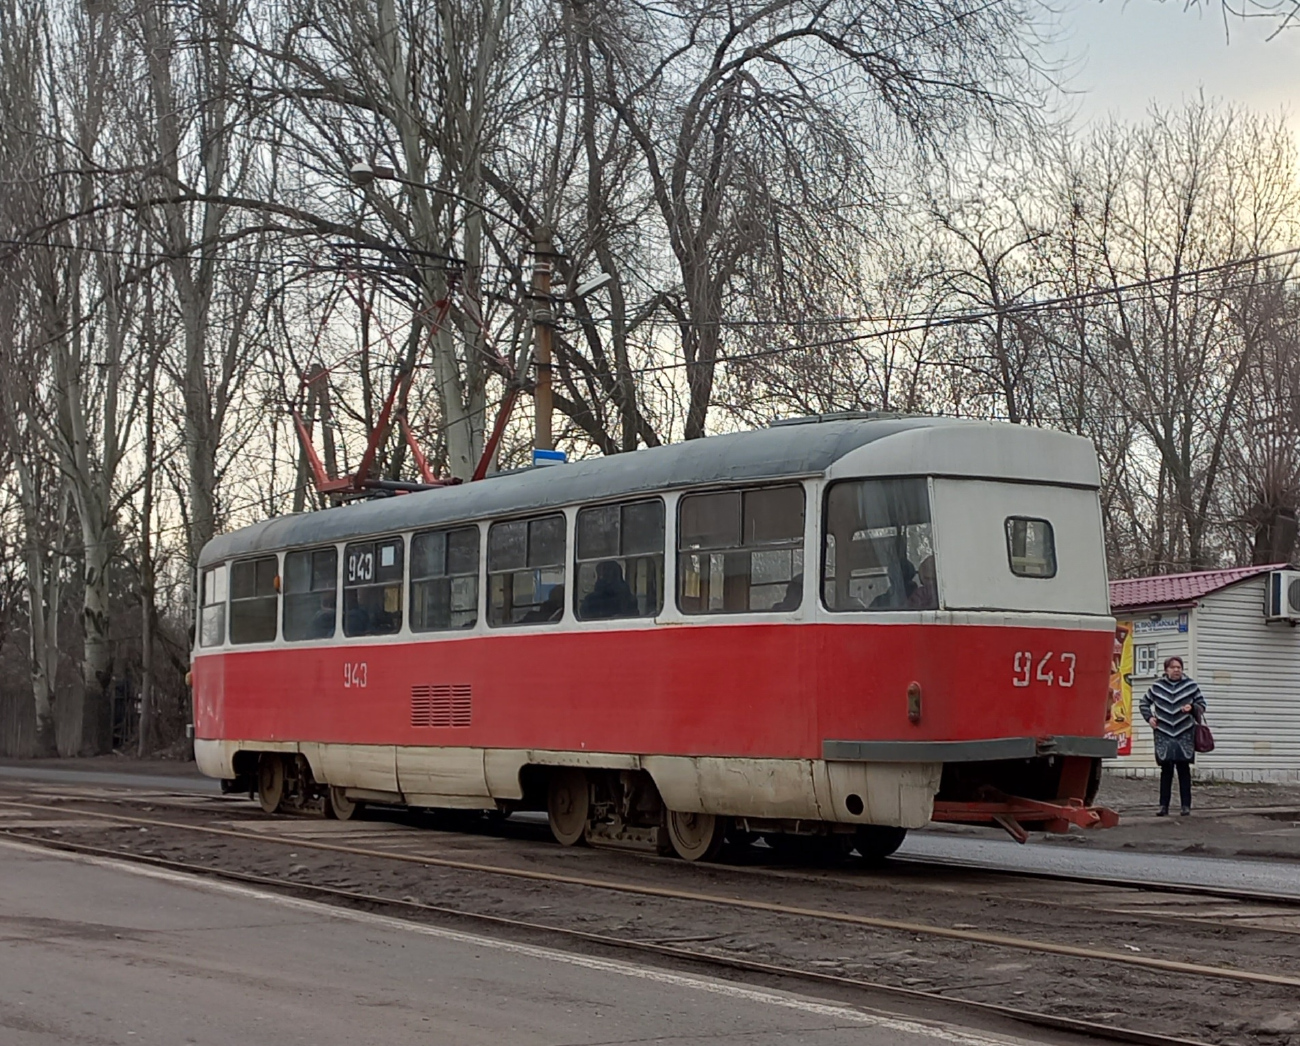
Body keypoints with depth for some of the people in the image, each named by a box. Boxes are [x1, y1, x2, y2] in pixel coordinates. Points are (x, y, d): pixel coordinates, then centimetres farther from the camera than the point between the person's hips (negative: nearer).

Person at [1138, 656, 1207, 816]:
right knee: (1166, 770, 0)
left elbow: (1202, 705, 11)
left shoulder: (1191, 685, 3)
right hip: (1164, 735, 1)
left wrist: (1192, 708, -9)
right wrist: (1149, 717, 5)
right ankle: (1164, 806, 4)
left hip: (1185, 734, -1)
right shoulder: (1157, 686, 6)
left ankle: (1186, 805, 3)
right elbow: (1144, 703, 20)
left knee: (1184, 770, -1)